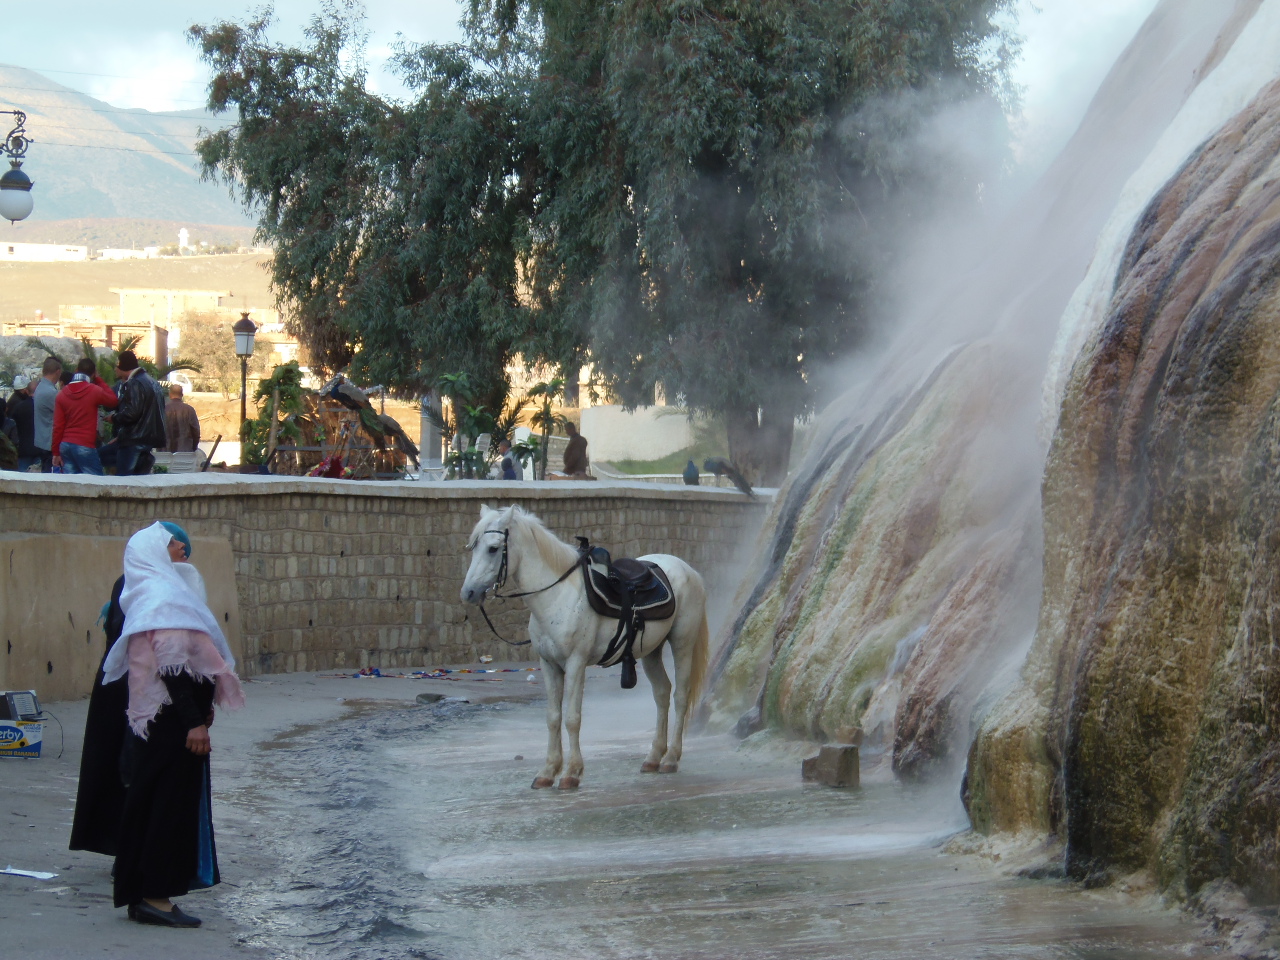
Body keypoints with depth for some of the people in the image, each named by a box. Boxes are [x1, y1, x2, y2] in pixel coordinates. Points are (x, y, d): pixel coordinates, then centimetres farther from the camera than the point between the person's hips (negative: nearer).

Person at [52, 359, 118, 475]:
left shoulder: (62, 393, 6)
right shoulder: (94, 391, -7)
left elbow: (58, 426, 5)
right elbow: (113, 401, 11)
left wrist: (56, 452, 10)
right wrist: (99, 380, 16)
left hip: (65, 445, 5)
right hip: (85, 446, -5)